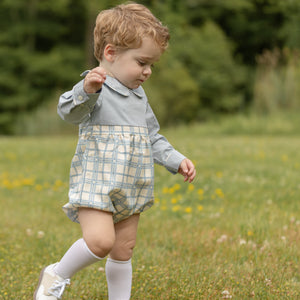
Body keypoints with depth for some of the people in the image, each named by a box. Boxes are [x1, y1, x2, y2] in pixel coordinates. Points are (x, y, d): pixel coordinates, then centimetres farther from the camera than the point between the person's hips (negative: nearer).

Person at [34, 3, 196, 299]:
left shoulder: (139, 96, 17)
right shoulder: (95, 87, -10)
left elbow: (153, 138, 26)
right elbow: (70, 112, -30)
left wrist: (177, 161, 15)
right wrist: (86, 91, -50)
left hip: (130, 189, 8)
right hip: (96, 182, -8)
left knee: (124, 250, 11)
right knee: (100, 241, -21)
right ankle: (57, 275, 4)